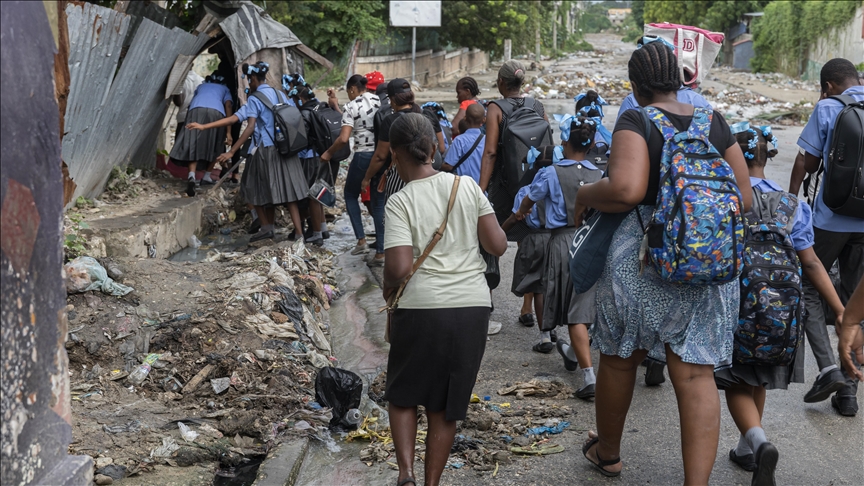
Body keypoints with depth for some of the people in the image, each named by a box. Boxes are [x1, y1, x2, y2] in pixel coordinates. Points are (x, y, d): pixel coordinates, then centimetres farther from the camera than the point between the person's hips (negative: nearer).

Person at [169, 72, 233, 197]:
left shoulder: (201, 86, 40)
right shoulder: (224, 89, 32)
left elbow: (191, 103, 44)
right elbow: (228, 106, 14)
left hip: (196, 110, 1)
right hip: (216, 112, -1)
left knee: (193, 144, -4)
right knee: (214, 146, 19)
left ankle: (192, 176, -25)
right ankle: (207, 176, 19)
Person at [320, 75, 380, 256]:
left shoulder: (351, 106, -9)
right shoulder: (377, 100, 5)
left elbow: (344, 138, -17)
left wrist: (329, 153, -1)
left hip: (363, 156, -4)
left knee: (350, 194, 17)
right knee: (378, 199, 12)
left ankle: (361, 240, 6)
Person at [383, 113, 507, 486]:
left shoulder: (400, 202, -7)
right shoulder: (467, 186, 3)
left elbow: (399, 267, -16)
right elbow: (498, 245, 2)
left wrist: (388, 287, 5)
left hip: (422, 308, -3)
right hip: (473, 306, 3)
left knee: (403, 394, 18)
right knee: (445, 406, 14)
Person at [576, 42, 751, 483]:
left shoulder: (636, 121, -8)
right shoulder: (715, 123, 7)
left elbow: (626, 190, -23)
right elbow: (744, 198, 9)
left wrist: (584, 195, -5)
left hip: (642, 256, -3)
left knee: (619, 359, 18)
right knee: (696, 375, 3)